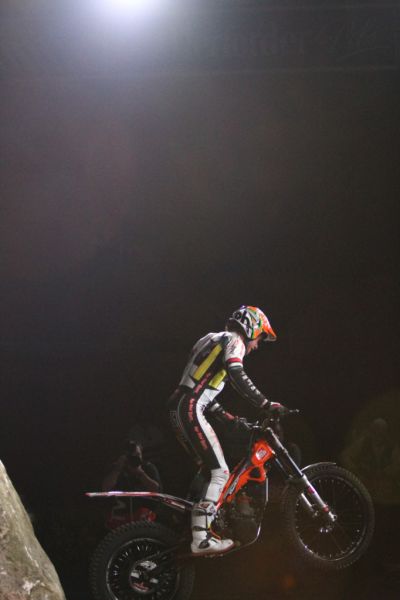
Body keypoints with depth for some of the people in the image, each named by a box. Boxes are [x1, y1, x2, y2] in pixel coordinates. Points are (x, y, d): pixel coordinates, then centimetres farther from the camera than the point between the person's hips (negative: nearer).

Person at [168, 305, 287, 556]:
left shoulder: (214, 340, 28)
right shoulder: (233, 340, -1)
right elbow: (237, 375, -22)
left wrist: (229, 418, 26)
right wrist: (266, 404, -21)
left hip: (178, 409, 10)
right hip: (191, 410, -10)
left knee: (209, 470, 17)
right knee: (221, 472, -10)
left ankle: (198, 525, 17)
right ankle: (201, 539, -16)